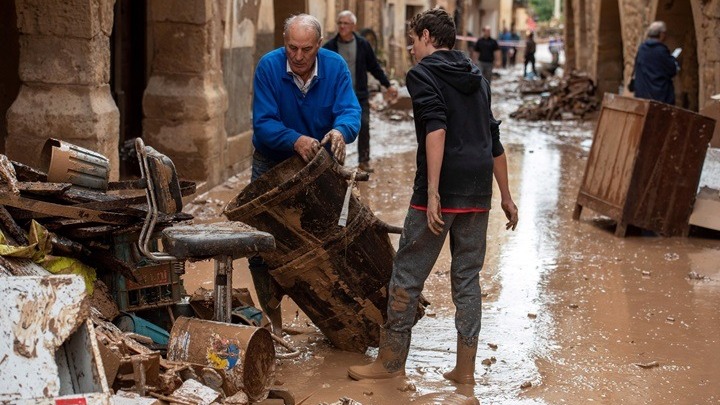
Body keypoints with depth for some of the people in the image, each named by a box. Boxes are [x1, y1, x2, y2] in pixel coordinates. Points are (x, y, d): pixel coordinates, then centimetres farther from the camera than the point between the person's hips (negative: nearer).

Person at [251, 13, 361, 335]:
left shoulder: (335, 67, -16)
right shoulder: (269, 67, -21)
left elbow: (350, 110, -26)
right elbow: (263, 123, -27)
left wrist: (340, 131, -50)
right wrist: (295, 140, -46)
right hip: (273, 161, -1)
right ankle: (272, 319, 7)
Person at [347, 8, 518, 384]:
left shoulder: (422, 74, -2)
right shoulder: (476, 78, 19)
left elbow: (436, 130, -18)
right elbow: (494, 141, 20)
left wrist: (432, 191, -23)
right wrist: (506, 197, 25)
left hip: (442, 191, -7)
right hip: (478, 194, 7)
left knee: (407, 275, 4)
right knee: (467, 277, 11)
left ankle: (391, 360, 12)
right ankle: (465, 367, 12)